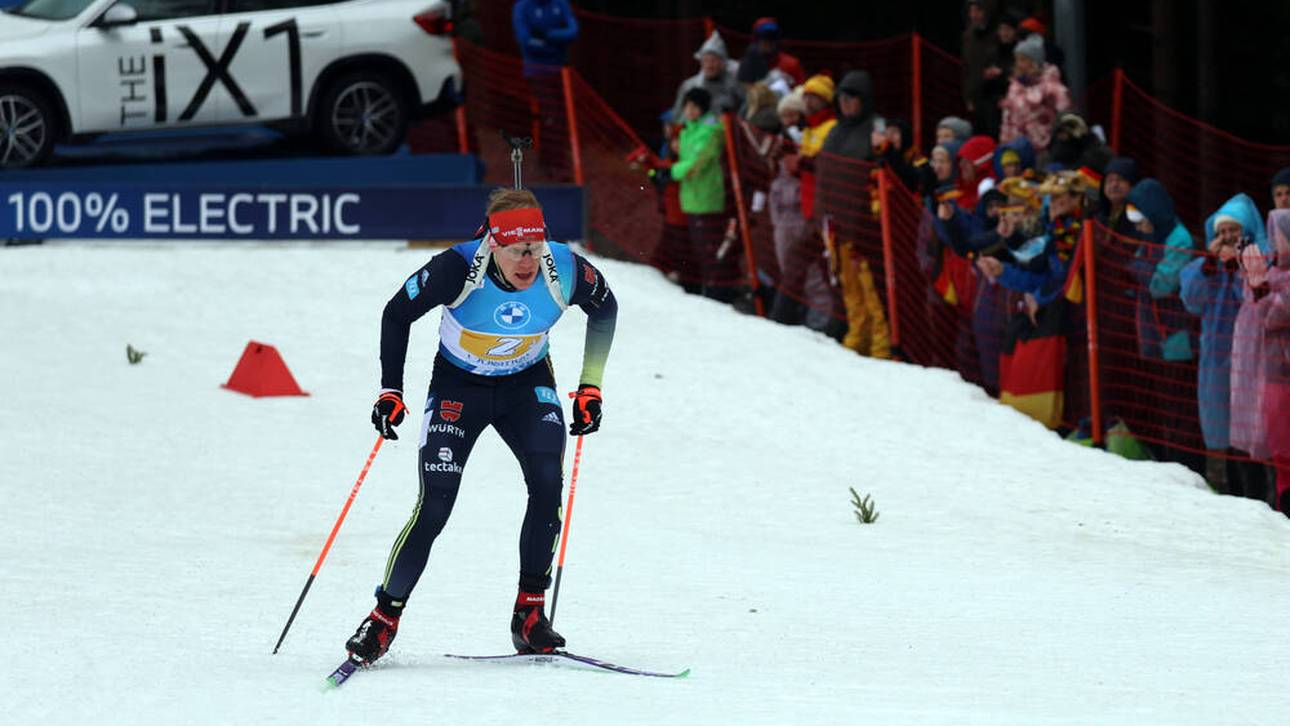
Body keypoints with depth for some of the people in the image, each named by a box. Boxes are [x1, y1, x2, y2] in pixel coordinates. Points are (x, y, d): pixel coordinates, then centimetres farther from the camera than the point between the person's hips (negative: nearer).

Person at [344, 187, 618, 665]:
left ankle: (530, 614, -10)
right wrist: (390, 391, -15)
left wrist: (590, 387, -1)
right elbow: (397, 314, -12)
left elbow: (605, 308, 0)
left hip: (528, 384, 2)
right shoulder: (457, 270, -30)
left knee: (547, 484, -21)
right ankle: (384, 618, 3)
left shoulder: (565, 271, -24)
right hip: (458, 386, -2)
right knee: (434, 508, -13)